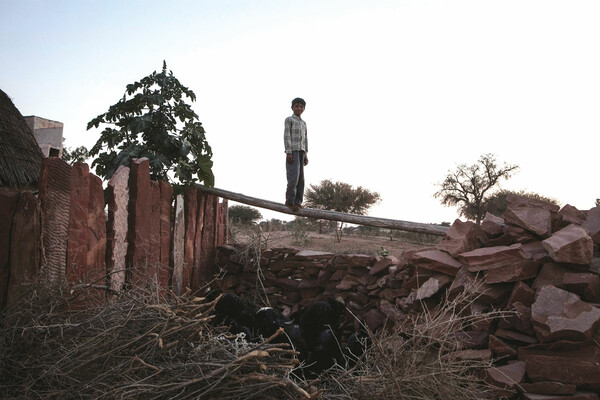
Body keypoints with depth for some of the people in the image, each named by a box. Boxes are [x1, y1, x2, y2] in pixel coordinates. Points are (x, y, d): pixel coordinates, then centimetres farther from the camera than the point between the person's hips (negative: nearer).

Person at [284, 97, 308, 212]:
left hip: (301, 151, 7)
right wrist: (288, 152, -15)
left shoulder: (303, 123, 23)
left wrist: (305, 155, 13)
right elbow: (286, 136, -6)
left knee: (301, 177, 0)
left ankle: (297, 201, 0)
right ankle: (290, 200, -13)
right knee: (294, 176, -16)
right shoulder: (289, 119, 4)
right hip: (292, 150, -6)